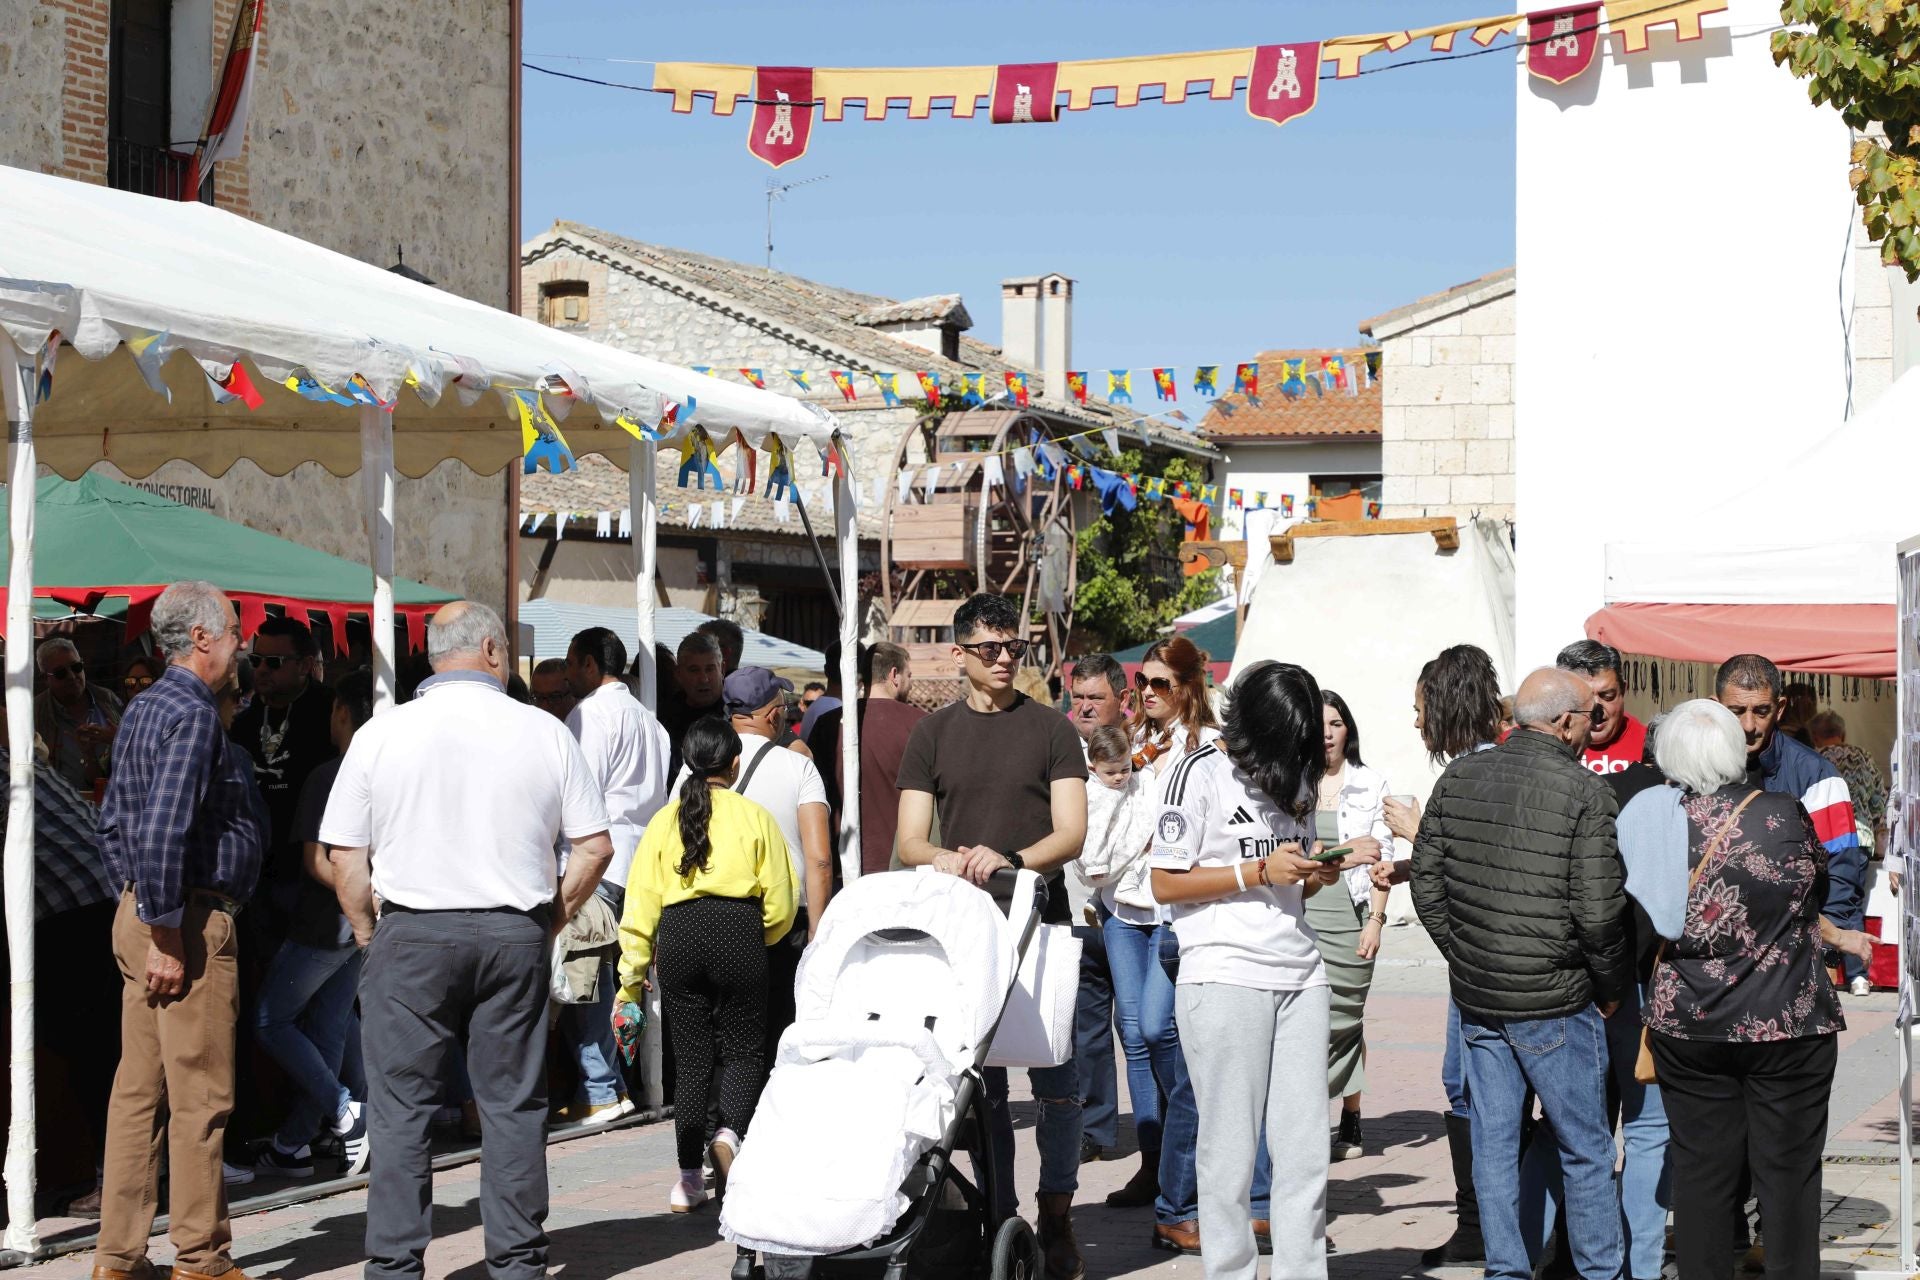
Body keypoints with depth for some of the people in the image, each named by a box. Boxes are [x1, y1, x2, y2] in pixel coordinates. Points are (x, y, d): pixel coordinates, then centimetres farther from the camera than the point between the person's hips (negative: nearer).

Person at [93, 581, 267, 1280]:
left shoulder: (143, 710, 16)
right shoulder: (193, 714, -15)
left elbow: (113, 823, 20)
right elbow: (163, 831, -22)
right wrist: (166, 937, -21)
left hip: (139, 913, 10)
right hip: (190, 917, -10)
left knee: (139, 1088, 11)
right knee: (200, 1097, -3)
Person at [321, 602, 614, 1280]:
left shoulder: (381, 734, -1)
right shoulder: (545, 732, 1)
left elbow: (345, 856, 0)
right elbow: (595, 846, 3)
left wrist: (371, 937, 11)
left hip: (411, 936, -1)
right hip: (514, 934, 1)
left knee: (400, 1109, 4)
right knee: (513, 1104, 8)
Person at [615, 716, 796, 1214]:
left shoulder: (665, 820, 8)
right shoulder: (754, 817, 4)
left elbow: (641, 904, 6)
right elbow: (779, 905, 3)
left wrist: (631, 977, 10)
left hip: (679, 935, 2)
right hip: (738, 934, -2)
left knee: (690, 1057, 10)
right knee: (743, 1049, 8)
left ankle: (689, 1178, 9)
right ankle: (729, 1132, -20)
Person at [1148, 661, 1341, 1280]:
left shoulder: (1296, 777, 17)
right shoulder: (1201, 773, -3)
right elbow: (1165, 883, -7)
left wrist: (1317, 874, 4)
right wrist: (1259, 871, -13)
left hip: (1299, 974, 6)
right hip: (1225, 977, -6)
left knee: (1306, 1148, 3)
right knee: (1229, 1150, -2)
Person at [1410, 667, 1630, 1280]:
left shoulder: (1459, 777, 4)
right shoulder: (1585, 791, -12)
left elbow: (1427, 883, 7)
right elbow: (1598, 908, -15)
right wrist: (1611, 986, 0)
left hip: (1476, 997, 5)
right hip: (1556, 1000, -5)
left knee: (1492, 1141, 10)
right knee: (1586, 1149, 7)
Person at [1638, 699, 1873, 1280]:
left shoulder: (1663, 821, -2)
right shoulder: (1784, 814, -10)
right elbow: (1810, 900, 6)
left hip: (1687, 1024, 3)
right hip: (1786, 1022, -2)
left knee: (1700, 1171, 9)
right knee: (1789, 1171, 5)